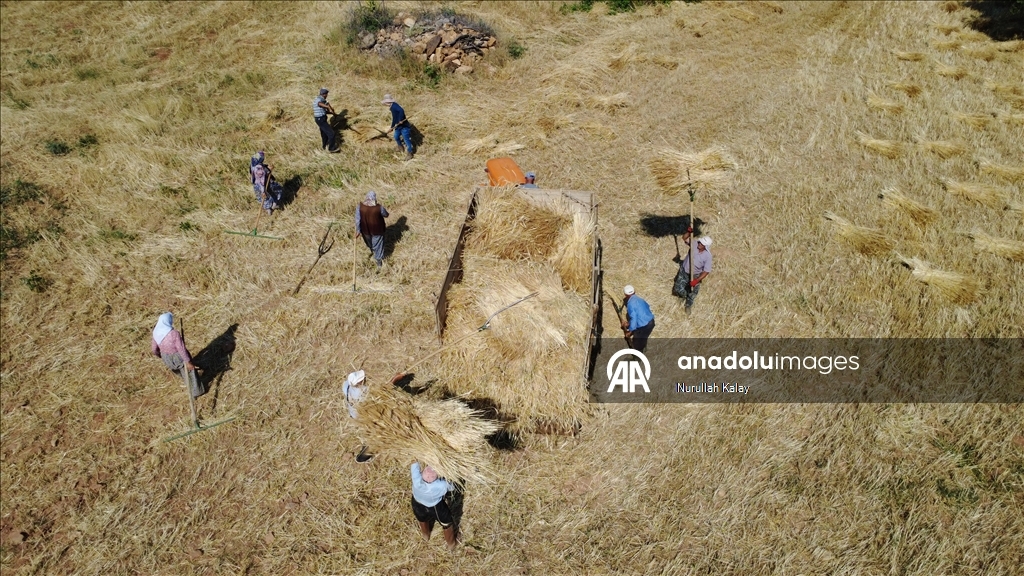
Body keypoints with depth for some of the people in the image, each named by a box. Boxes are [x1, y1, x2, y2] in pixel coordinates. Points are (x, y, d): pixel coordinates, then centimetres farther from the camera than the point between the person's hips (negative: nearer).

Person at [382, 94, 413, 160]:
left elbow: (401, 111, -37)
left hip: (404, 126, -11)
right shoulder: (392, 107, 13)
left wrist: (400, 120, -33)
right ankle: (401, 148, 46)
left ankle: (409, 154, 5)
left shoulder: (394, 105, -19)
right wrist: (392, 127, 28)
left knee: (407, 139, -3)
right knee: (396, 137, 23)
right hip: (398, 126, 11)